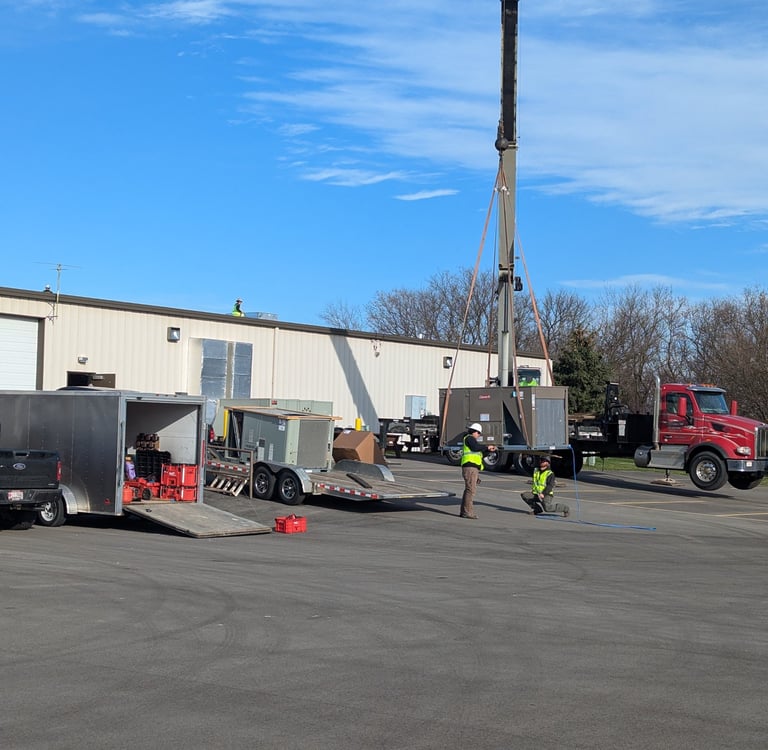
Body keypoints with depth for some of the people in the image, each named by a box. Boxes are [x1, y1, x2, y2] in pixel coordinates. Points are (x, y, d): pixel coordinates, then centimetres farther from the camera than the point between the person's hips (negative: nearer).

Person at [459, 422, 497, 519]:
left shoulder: (471, 439, 27)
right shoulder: (469, 438, -5)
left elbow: (479, 452, 28)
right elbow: (475, 447, -22)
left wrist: (489, 450, 18)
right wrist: (487, 447, -11)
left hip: (472, 468, 11)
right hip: (470, 468, -11)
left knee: (468, 490, 12)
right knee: (471, 490, -14)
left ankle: (464, 512, 15)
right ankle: (468, 512, -17)